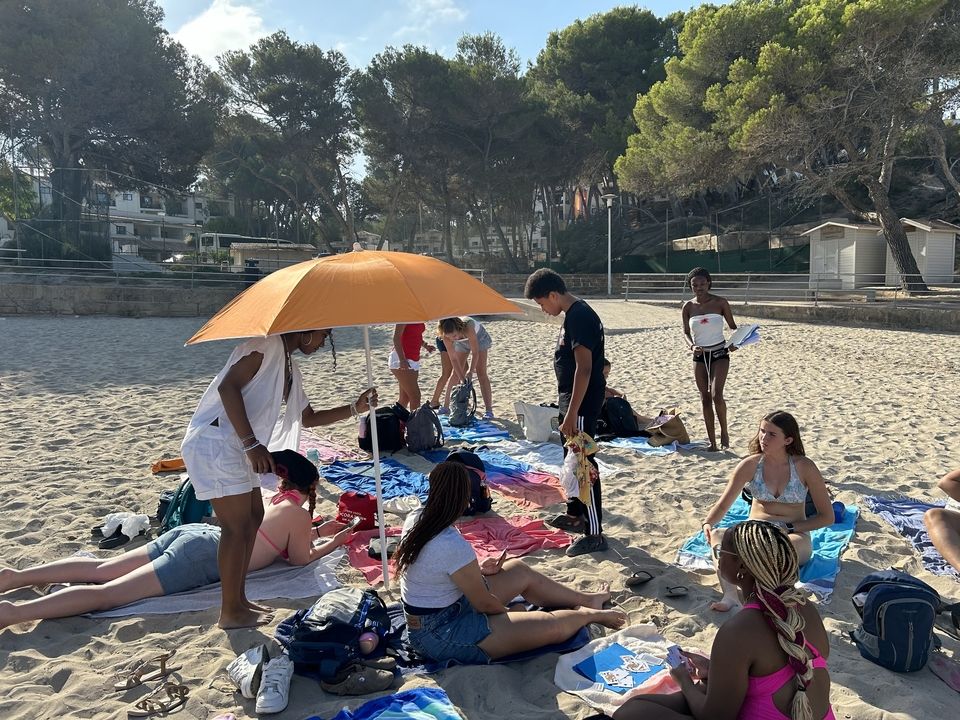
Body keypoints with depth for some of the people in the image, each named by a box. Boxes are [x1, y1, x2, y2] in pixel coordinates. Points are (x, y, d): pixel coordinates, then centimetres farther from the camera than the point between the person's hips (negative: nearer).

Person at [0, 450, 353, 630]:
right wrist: (337, 541, 19)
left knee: (100, 570, 11)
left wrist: (318, 530, 40)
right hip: (202, 558, -8)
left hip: (190, 532, 8)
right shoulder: (299, 514, -2)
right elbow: (300, 558, 9)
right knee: (107, 593, -14)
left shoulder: (270, 498, 23)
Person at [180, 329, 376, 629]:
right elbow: (228, 387, -22)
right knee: (238, 527, -5)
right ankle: (230, 612, 8)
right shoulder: (267, 344, -11)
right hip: (216, 442, -10)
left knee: (254, 517, 15)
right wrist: (252, 443, -25)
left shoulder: (289, 368, 18)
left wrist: (355, 408, 13)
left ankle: (238, 598, 26)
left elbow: (309, 417, 24)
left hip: (235, 447, 10)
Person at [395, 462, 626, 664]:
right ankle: (588, 613, 27)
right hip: (442, 637, -9)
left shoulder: (414, 519, -7)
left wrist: (476, 570, 7)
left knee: (520, 569, 15)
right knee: (553, 625, -7)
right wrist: (509, 613, 2)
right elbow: (485, 603, -18)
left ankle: (586, 599, 33)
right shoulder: (454, 546, -33)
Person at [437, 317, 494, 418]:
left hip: (479, 338, -3)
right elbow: (453, 359, -27)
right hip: (462, 342, 4)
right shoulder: (446, 337, -32)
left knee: (481, 374, -11)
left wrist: (471, 371, -40)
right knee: (456, 374, 3)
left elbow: (475, 353, -36)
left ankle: (489, 410, -11)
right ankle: (448, 405, 15)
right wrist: (462, 378, -30)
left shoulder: (468, 328, -44)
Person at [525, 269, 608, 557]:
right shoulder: (574, 314, 11)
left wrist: (571, 414, -26)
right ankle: (575, 514, 37)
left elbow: (584, 368, -25)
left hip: (582, 403, -11)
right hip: (571, 398, 11)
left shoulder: (579, 316, -20)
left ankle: (594, 534, 2)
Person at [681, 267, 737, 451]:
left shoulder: (720, 303, -5)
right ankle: (712, 442, 14)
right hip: (699, 356, 3)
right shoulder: (688, 307, 1)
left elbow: (733, 327, 3)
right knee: (705, 398, 5)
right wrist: (692, 346, -11)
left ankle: (724, 431, 6)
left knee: (716, 394, -19)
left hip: (719, 354, -3)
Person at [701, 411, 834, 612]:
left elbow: (827, 517, 0)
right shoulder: (750, 465, 0)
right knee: (717, 535, -31)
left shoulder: (804, 467, -5)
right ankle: (730, 596, -52)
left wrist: (788, 527, -12)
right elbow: (723, 504, 0)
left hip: (794, 536, -2)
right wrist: (707, 523, -21)